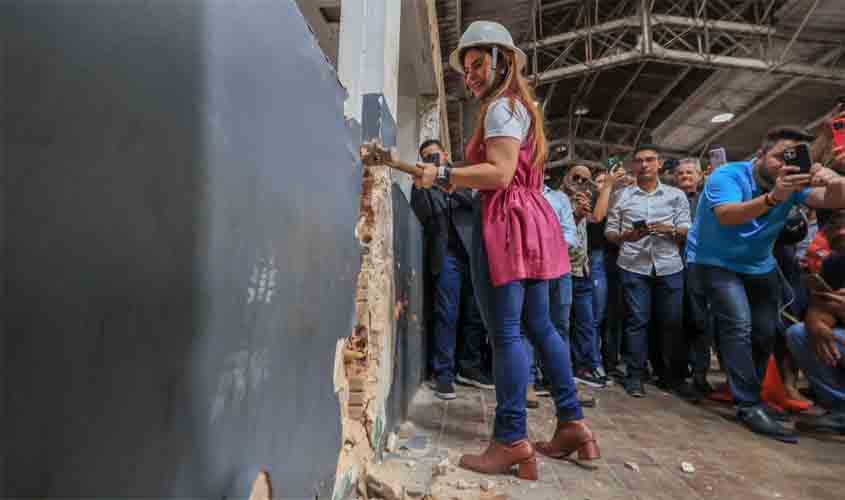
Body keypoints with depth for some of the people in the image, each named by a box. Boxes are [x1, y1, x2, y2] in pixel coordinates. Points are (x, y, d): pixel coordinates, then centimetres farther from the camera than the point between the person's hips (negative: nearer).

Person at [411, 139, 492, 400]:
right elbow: (421, 216, -3)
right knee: (447, 315, -6)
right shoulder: (422, 185, 14)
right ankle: (444, 374, 2)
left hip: (472, 251, 2)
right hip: (447, 254, -2)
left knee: (476, 314, 4)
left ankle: (470, 367, 17)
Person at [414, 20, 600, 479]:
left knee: (505, 332, -8)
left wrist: (443, 175, -12)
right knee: (539, 326, 12)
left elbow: (500, 173, -17)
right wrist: (457, 179, 21)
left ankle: (512, 441, 1)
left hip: (506, 220, -10)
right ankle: (573, 423, 20)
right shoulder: (521, 105, 26)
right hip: (529, 218, 10)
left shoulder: (500, 106, -4)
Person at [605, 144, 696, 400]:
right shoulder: (622, 196, 9)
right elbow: (609, 231, 5)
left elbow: (687, 231, 7)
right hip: (634, 266, -1)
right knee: (637, 320, 1)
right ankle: (635, 376, 9)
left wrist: (669, 229, -12)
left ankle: (674, 376, 18)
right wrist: (626, 236, -14)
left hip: (670, 266, 2)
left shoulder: (677, 195, 13)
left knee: (673, 322, 4)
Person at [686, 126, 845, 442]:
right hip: (714, 263, -6)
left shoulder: (794, 181, -4)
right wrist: (773, 197, -53)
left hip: (760, 266, 7)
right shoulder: (727, 176, -20)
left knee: (766, 332, 7)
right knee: (738, 324, -20)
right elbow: (726, 216, -38)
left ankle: (748, 391, 27)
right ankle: (749, 405, -12)